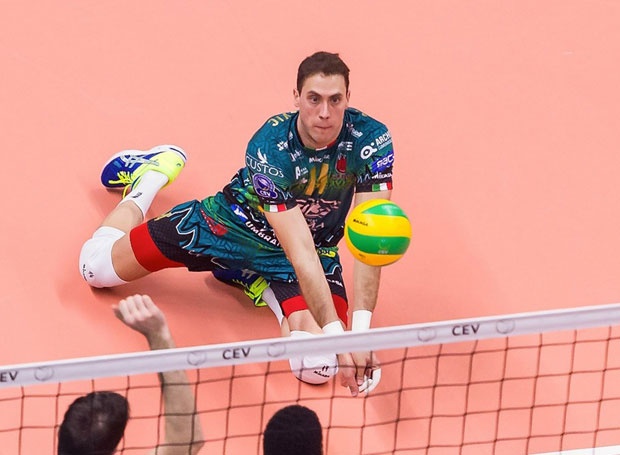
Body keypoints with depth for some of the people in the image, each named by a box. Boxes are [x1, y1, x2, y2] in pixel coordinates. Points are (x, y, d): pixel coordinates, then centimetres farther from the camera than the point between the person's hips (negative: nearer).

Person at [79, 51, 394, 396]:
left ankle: (265, 287, 10)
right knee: (96, 267, 0)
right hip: (233, 224, -2)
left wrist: (360, 329, -43)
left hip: (318, 248, 2)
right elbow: (300, 252, -41)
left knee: (319, 363, -24)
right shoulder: (269, 148, -34)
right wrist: (336, 333, -48)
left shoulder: (372, 139, -27)